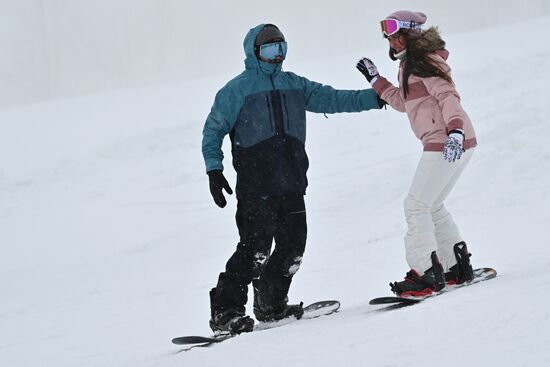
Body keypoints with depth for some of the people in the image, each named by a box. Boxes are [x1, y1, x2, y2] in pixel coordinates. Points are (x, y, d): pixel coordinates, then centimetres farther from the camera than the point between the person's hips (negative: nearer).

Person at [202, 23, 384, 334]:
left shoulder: (295, 85, 17)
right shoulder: (238, 89, 2)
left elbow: (333, 99, 19)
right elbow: (213, 130, 3)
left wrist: (377, 98, 12)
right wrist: (214, 170, -7)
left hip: (292, 183, 6)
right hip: (256, 185, -6)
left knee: (293, 244, 3)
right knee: (256, 246, -15)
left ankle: (271, 305, 20)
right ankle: (225, 311, -12)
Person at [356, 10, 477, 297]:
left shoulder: (421, 63, -11)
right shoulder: (410, 65, 19)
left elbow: (448, 96, -22)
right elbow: (403, 102, 32)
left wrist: (455, 130, -35)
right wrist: (375, 80, 31)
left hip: (446, 142, -10)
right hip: (458, 144, 10)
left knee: (416, 205, -8)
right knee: (432, 206, 19)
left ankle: (428, 273, -11)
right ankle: (458, 268, 21)